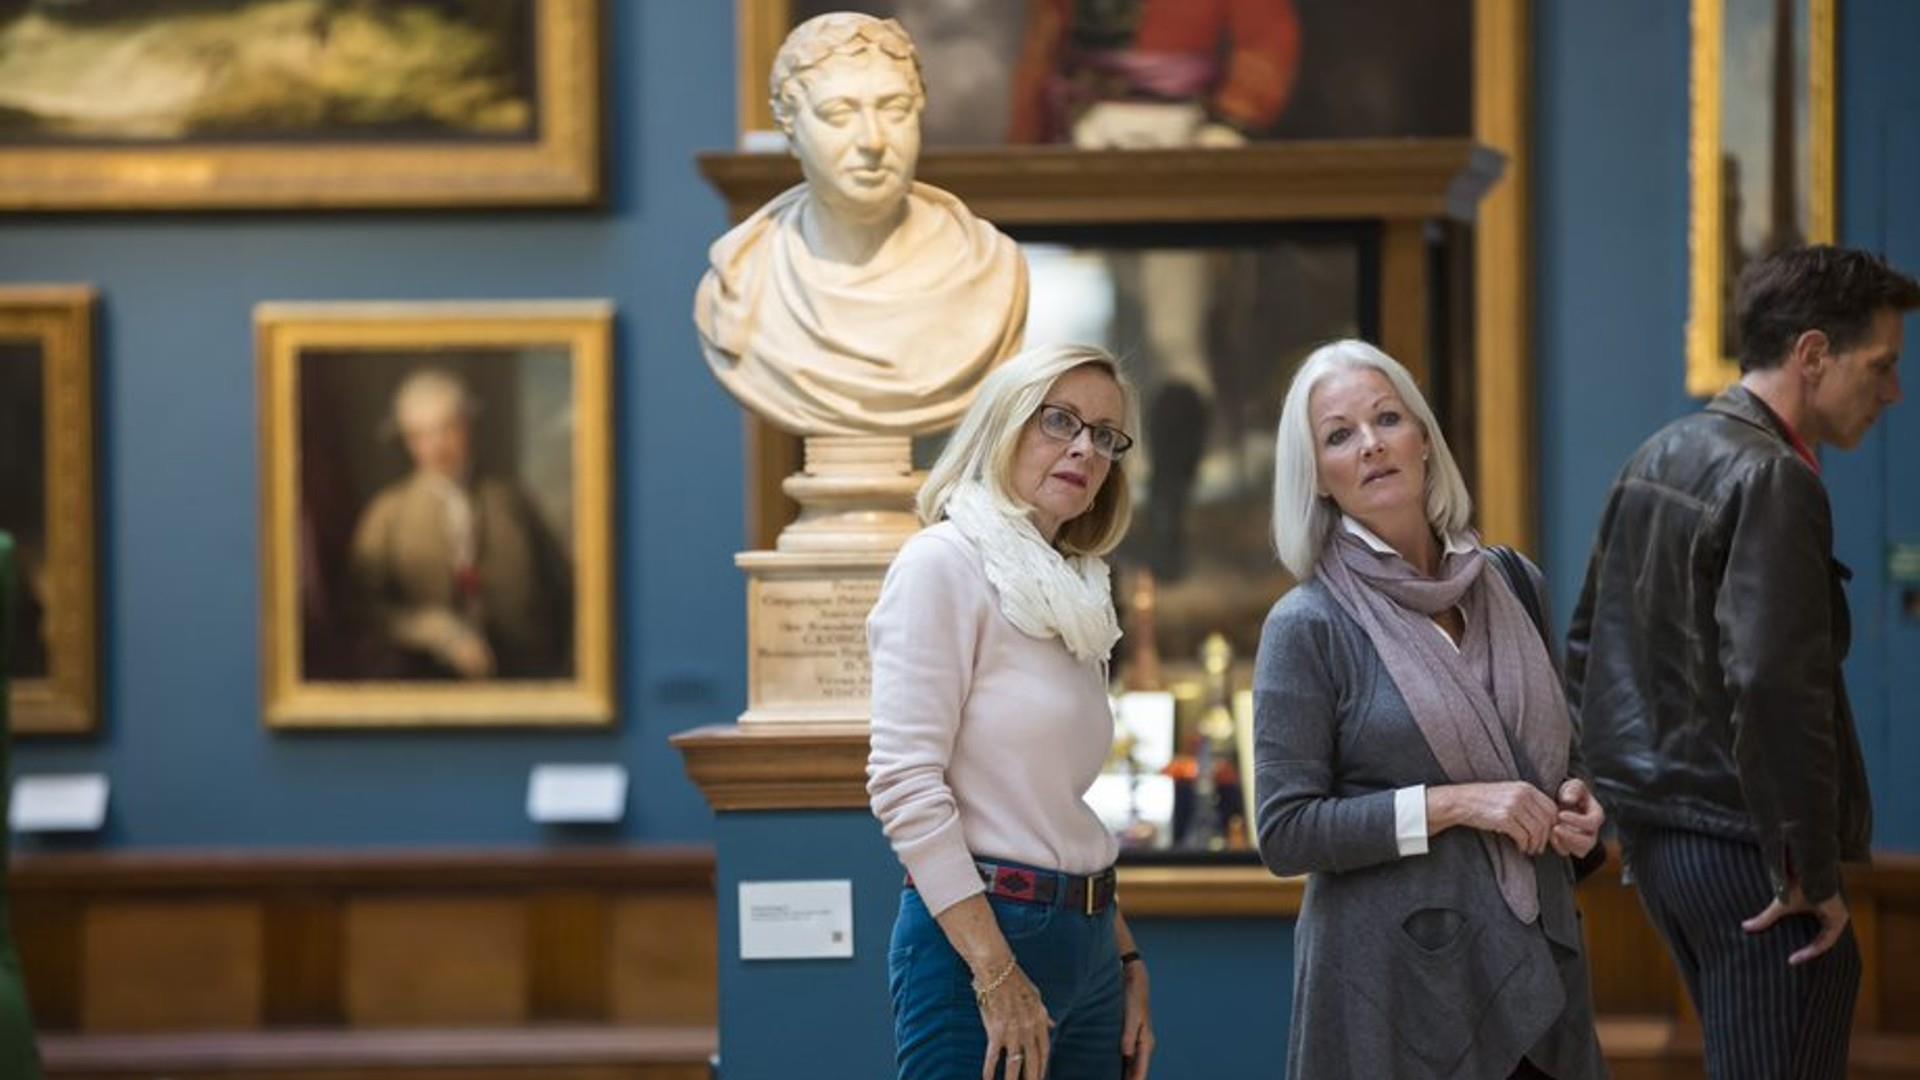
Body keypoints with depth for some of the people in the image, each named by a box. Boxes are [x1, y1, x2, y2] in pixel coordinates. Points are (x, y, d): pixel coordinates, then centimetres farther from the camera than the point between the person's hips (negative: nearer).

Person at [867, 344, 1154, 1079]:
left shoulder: (1072, 596, 15)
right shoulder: (945, 563, -8)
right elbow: (904, 783, -17)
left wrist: (1125, 961, 15)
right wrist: (997, 976, -21)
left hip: (1083, 940, 8)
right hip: (979, 936, -8)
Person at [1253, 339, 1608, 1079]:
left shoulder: (1510, 587, 7)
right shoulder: (1308, 627, -7)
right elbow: (1284, 832, -11)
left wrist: (1573, 802, 0)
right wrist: (1452, 805, -18)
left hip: (1534, 959, 5)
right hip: (1395, 978, -5)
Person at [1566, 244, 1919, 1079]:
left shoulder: (1656, 459, 12)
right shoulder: (1774, 481, -16)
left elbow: (1587, 644, 20)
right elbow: (1772, 682, -25)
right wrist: (1811, 873, -19)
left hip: (1655, 833, 9)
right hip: (1741, 848, -9)